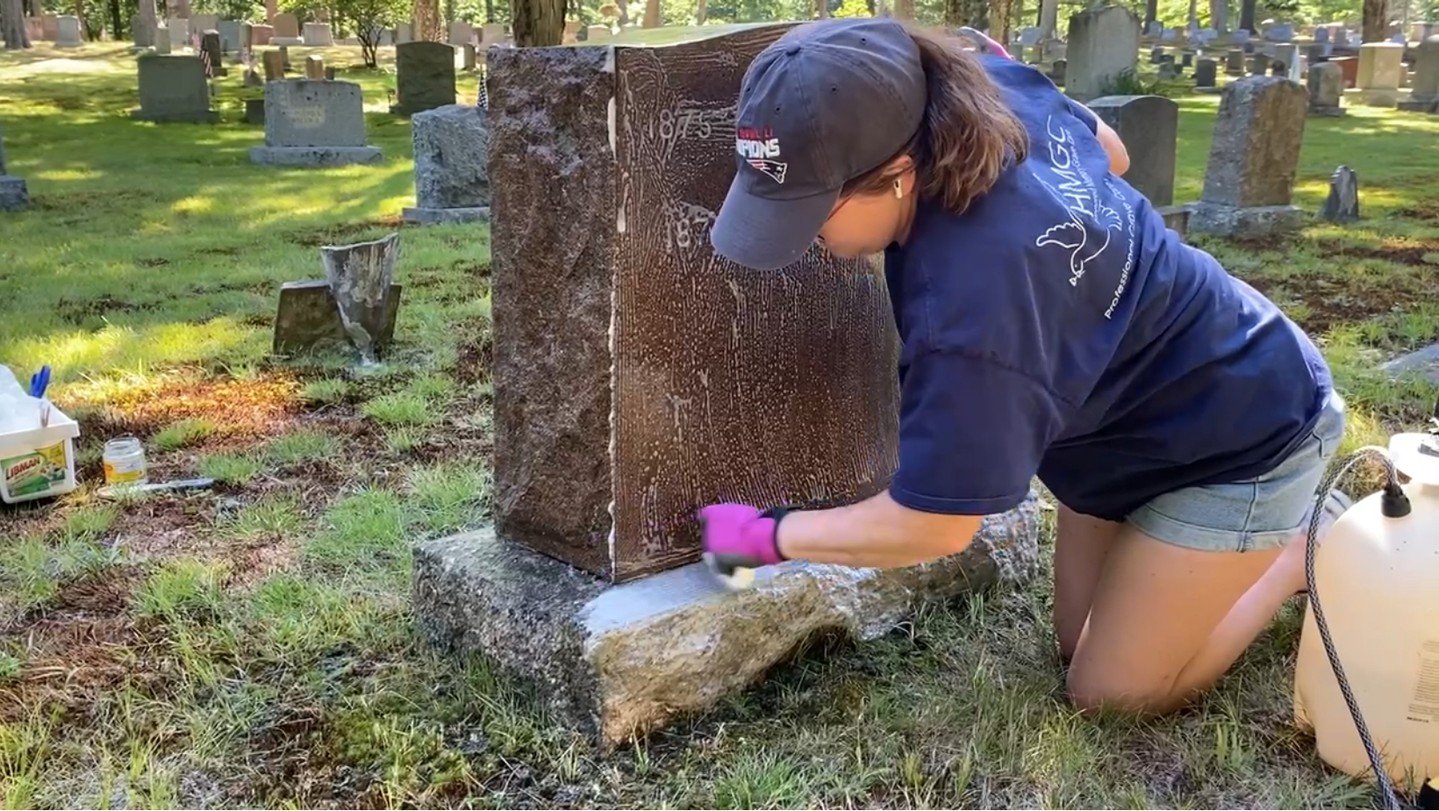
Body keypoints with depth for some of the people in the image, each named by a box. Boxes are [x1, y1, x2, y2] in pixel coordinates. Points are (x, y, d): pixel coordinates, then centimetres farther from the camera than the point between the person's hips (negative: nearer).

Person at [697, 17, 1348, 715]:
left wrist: (769, 534, -14)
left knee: (1110, 692, 0)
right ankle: (1276, 521, 28)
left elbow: (929, 526, -28)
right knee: (1082, 647, 15)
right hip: (1154, 403, 8)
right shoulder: (995, 90, -19)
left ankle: (1309, 549, 15)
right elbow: (1110, 154, 5)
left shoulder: (970, 307, -43)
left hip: (1244, 436, -8)